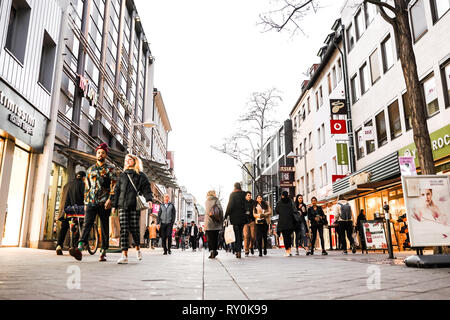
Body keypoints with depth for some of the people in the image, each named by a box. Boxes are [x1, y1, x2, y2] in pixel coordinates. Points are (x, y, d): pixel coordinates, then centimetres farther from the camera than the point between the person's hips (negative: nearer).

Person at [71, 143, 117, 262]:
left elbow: (114, 185, -4)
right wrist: (85, 202, 14)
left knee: (104, 228, 2)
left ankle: (103, 252, 8)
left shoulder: (110, 169, 5)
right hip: (91, 202, 3)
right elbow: (86, 187, 20)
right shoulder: (90, 169, 18)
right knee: (87, 224, -13)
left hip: (104, 203, -2)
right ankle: (79, 249, -25)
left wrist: (110, 199, -16)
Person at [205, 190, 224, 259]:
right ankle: (215, 250, 11)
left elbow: (207, 211, -8)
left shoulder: (207, 202, 5)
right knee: (216, 237, 11)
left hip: (209, 222, -2)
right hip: (217, 223, 2)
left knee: (210, 238, 2)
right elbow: (221, 210, 3)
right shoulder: (217, 201, 8)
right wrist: (221, 220, 5)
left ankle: (212, 252, -6)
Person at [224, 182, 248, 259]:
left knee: (237, 234, -2)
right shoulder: (244, 194, 5)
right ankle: (239, 249, 16)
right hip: (243, 217, 4)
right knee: (240, 234, 13)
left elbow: (230, 205, -11)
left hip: (235, 217, -4)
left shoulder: (233, 194, -6)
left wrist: (226, 215, -5)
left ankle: (238, 251, -9)